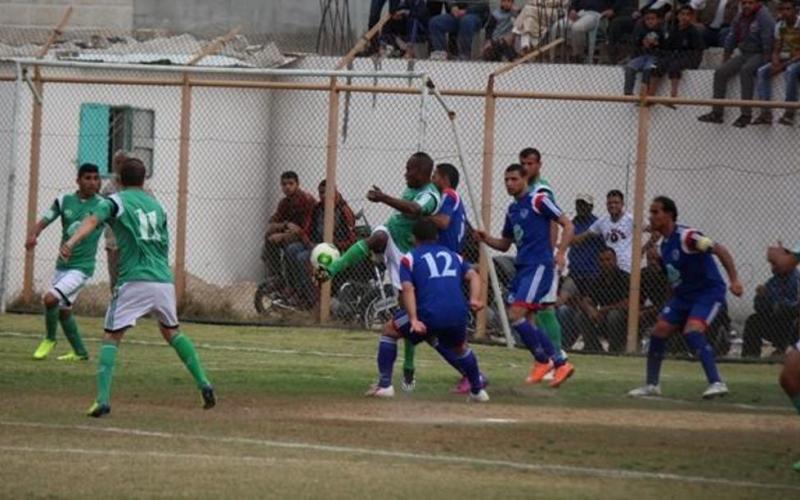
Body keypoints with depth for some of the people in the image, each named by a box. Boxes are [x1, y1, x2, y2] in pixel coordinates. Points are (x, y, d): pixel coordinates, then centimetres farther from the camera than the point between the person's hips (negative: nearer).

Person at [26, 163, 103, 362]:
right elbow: (45, 221, -4)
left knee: (50, 299, -20)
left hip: (82, 266, -5)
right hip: (63, 264, 5)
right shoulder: (64, 201, 1)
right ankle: (80, 352, 30)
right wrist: (33, 235, -23)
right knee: (63, 310, 14)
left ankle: (50, 339, 4)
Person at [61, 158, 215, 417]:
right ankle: (204, 384, 18)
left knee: (111, 337, 0)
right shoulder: (156, 205, 21)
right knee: (172, 332, 26)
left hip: (134, 281, -5)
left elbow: (92, 221, -15)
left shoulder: (115, 201, 5)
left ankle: (102, 399, -16)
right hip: (164, 280, 5)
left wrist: (72, 241, -29)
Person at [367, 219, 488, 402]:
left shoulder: (410, 258, 14)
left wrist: (414, 320, -12)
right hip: (459, 315, 4)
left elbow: (408, 288, -2)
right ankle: (478, 390, 34)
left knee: (389, 331, 20)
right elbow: (473, 275, 10)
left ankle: (384, 385, 11)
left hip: (429, 314, -4)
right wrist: (474, 299, -4)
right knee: (460, 348, 36)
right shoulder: (453, 256, 27)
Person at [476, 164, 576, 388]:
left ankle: (542, 361, -2)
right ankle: (560, 363, 15)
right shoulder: (512, 209, 17)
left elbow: (568, 226, -8)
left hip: (539, 266, -9)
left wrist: (561, 253, -20)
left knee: (516, 315, -17)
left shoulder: (538, 201, -6)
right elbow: (504, 244, 24)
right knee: (526, 322, 7)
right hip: (522, 267, 9)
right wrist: (486, 239, 4)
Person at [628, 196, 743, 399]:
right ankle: (652, 385, 17)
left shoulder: (686, 237, -21)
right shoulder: (663, 245, 6)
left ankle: (717, 383, -28)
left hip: (709, 291, -9)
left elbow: (720, 250, -27)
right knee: (659, 331, 3)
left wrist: (734, 280, -34)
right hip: (683, 295, 9)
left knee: (692, 331, -28)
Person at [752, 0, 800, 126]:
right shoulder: (780, 26, 6)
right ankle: (766, 113, -24)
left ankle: (789, 113, -35)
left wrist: (784, 65, -25)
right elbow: (776, 50, 8)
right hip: (786, 59, 7)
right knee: (762, 72, -16)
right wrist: (775, 62, -15)